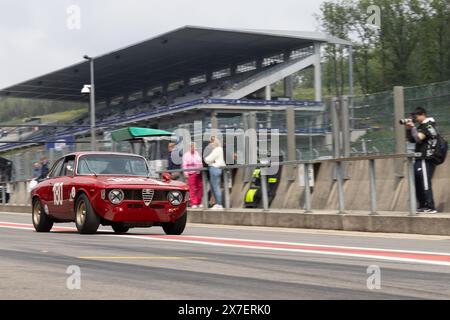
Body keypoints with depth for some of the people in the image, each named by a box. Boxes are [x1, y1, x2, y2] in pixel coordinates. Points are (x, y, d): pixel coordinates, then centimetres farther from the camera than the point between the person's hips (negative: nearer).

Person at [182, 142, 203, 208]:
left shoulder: (197, 154, 20)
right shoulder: (186, 155, 5)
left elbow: (201, 163, 23)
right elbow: (184, 165, -1)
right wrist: (186, 173, -10)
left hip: (198, 173, 5)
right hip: (191, 173, -5)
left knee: (200, 187, 2)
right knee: (192, 188, -7)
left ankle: (199, 203, 11)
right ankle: (193, 203, -6)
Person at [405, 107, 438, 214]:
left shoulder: (428, 125, -10)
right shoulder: (421, 126, 19)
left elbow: (418, 138, -21)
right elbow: (412, 140, 20)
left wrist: (413, 127, -12)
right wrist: (408, 129, 6)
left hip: (425, 160, -10)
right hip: (420, 159, 10)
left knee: (425, 183, -11)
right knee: (417, 183, 13)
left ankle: (430, 207, -11)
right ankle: (422, 206, 19)